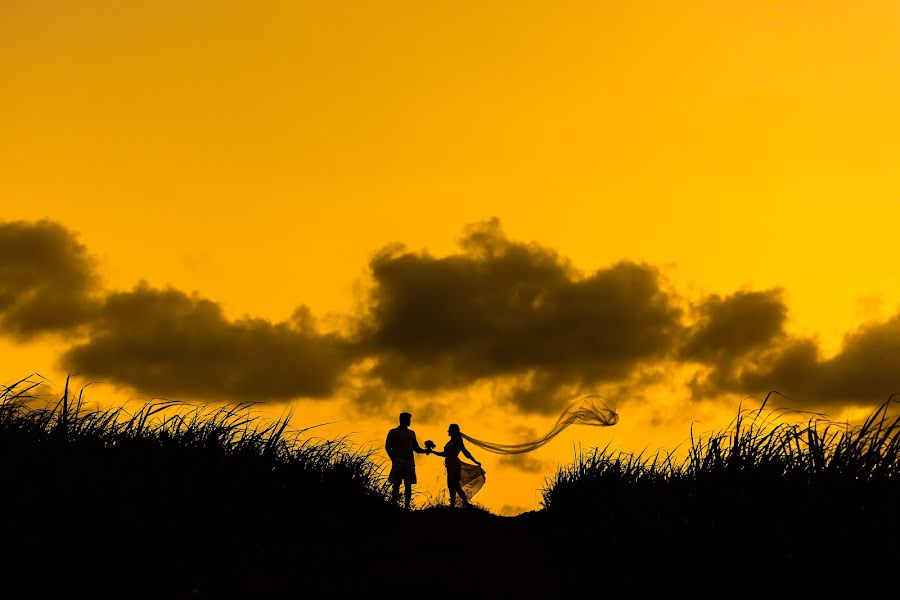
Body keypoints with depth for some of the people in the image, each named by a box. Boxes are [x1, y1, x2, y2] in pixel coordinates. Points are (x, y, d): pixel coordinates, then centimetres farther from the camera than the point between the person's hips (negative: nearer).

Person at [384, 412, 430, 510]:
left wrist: (425, 451, 2)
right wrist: (394, 459, -10)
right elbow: (388, 447, 2)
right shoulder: (393, 432, 8)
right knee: (396, 485, -9)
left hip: (409, 462, 4)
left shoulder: (411, 433, 21)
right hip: (398, 463, -4)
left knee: (408, 486, -2)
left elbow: (416, 448, 21)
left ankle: (407, 507, -2)